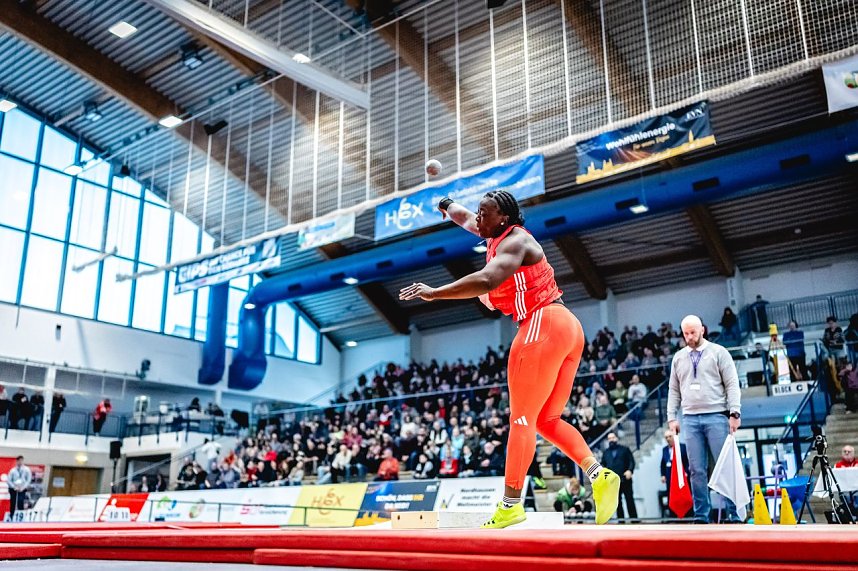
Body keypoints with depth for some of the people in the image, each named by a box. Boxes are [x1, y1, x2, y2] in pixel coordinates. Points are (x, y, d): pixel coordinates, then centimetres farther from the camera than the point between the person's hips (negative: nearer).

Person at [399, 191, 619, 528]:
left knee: (522, 418, -8)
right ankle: (598, 473, -2)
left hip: (543, 325, -10)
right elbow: (467, 220, 38)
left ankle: (511, 504, -7)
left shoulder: (515, 240, -9)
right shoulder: (501, 235, 17)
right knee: (547, 420, 12)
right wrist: (448, 206, 50)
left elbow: (486, 280, -28)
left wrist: (434, 293, -27)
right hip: (568, 327, 10)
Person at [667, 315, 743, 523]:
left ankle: (734, 513, 4)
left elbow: (732, 384, -1)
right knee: (697, 469, 3)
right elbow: (674, 390, 16)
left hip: (716, 416, -3)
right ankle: (701, 515, 9)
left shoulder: (718, 352, 4)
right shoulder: (679, 358, 14)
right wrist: (672, 417, 8)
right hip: (690, 419, 3)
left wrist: (734, 413, -10)